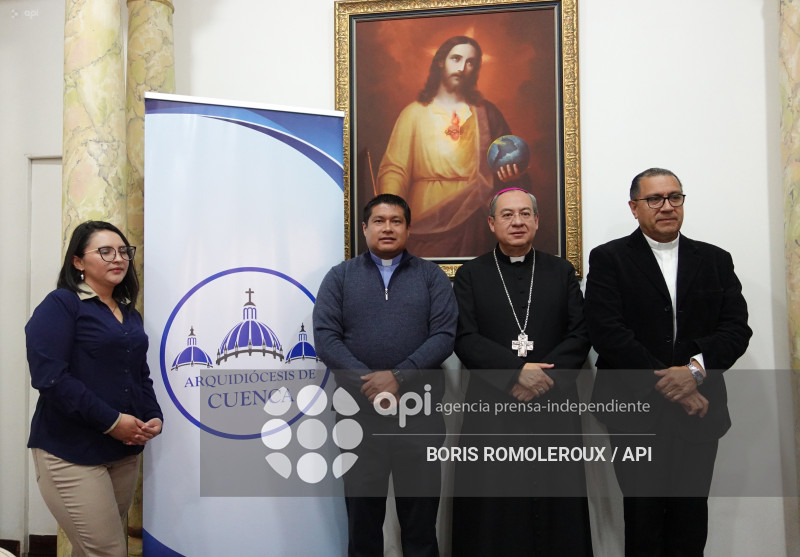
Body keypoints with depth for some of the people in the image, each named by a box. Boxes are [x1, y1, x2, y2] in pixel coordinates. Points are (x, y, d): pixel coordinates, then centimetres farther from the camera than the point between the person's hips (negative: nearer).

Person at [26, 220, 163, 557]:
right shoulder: (61, 305, -9)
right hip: (71, 453, -7)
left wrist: (154, 417, -1)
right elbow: (49, 377, -20)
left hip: (124, 451, 7)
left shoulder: (130, 315, 14)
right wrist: (111, 421, -21)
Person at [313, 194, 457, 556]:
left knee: (421, 510, 8)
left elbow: (444, 335, -3)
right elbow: (325, 336, -2)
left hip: (420, 410, 0)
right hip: (360, 409, 1)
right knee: (363, 511, 11)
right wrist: (368, 383, -13)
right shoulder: (340, 277, 8)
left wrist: (398, 376, -15)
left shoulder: (431, 276, 7)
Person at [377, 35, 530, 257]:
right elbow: (393, 168, -3)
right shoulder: (414, 113, 6)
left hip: (474, 222, 2)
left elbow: (510, 159, 17)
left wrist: (515, 173, -7)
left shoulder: (486, 113, 13)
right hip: (427, 227, -2)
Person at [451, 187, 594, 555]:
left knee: (557, 513, 5)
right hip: (492, 409, -1)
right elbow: (465, 339, -4)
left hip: (554, 407, 1)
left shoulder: (562, 272, 11)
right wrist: (517, 370, -16)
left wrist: (543, 376, -12)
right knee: (493, 518, 3)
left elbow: (580, 335, 3)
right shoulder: (470, 275, 7)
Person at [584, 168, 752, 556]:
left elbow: (736, 327, 0)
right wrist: (663, 383, -15)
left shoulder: (715, 260, 10)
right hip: (636, 414, -3)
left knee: (691, 522, 11)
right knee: (643, 517, 8)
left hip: (699, 412, 3)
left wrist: (696, 368, -17)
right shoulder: (608, 259, 0)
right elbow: (607, 331, -12)